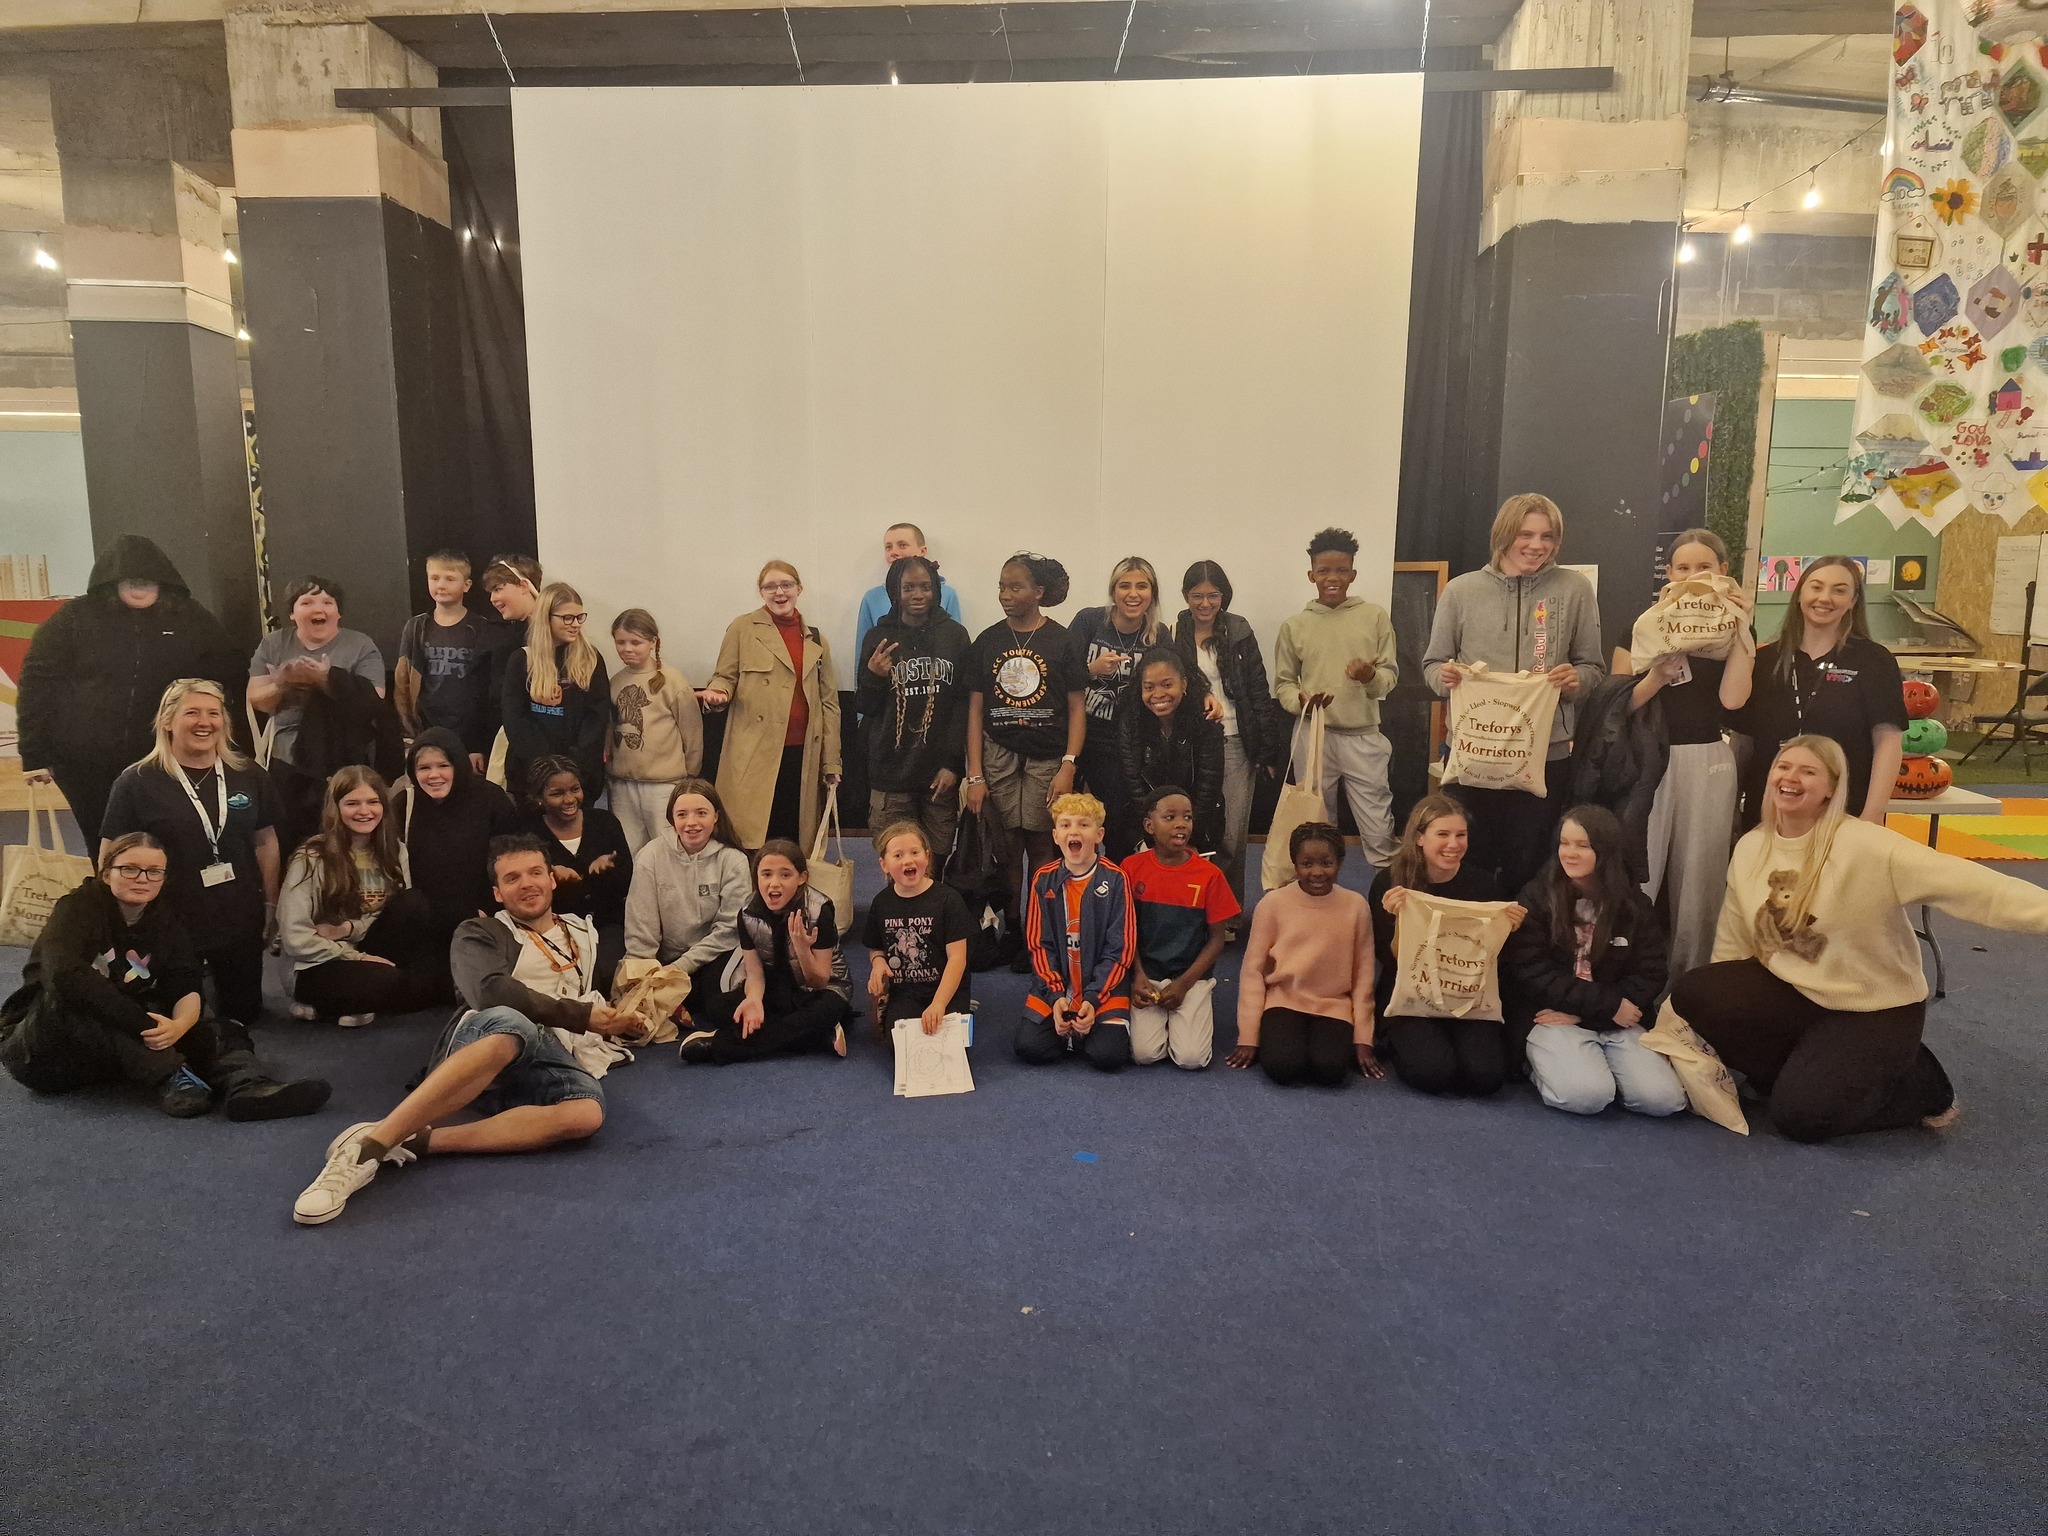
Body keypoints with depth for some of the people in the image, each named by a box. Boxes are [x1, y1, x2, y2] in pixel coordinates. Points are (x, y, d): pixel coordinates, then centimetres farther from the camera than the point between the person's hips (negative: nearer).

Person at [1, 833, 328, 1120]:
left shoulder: (166, 920, 3)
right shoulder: (77, 908, -12)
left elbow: (186, 989, -10)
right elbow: (64, 975, -31)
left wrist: (180, 1024, -34)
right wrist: (143, 1024, -35)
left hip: (126, 1047, 5)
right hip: (39, 1047, -4)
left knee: (213, 1031, -17)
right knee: (70, 999, -35)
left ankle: (245, 1086, -49)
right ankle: (170, 1076, -41)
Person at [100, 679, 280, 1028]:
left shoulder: (248, 776, 1)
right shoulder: (137, 783, -9)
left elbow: (265, 842, 8)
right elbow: (111, 859, -5)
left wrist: (270, 906, 6)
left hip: (241, 925, 3)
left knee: (243, 1014, 13)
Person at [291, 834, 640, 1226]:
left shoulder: (583, 934, 27)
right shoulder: (480, 934, 13)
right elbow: (490, 991, -8)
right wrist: (580, 1015, -10)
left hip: (545, 1064, 4)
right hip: (480, 1040, -3)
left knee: (588, 1110, -35)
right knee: (513, 1025, -43)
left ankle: (418, 1142, -35)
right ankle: (369, 1146, -45)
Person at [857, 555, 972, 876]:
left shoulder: (955, 635, 5)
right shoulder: (878, 638, 6)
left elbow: (964, 704, 2)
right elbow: (867, 708, 8)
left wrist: (952, 764, -6)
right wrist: (874, 677, -12)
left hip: (940, 773, 0)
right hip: (891, 773, 0)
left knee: (936, 862, 2)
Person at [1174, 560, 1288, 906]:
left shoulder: (1239, 632, 4)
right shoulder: (1173, 634, 2)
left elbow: (1258, 691, 3)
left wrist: (1268, 751, 0)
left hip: (1235, 744, 0)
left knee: (1233, 836, 0)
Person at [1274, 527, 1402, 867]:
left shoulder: (1375, 616, 2)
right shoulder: (1294, 625, 3)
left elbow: (1391, 675, 3)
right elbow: (1283, 682, 7)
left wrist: (1371, 676, -19)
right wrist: (1300, 701, -14)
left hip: (1364, 736, -1)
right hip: (1314, 736, 1)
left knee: (1379, 832, 2)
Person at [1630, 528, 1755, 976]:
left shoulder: (1734, 631, 6)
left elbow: (1732, 698, -12)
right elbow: (1622, 701, -2)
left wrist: (1740, 626, -12)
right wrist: (1658, 674, -20)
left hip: (1708, 763, 1)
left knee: (1699, 876, 7)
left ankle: (1692, 976, 19)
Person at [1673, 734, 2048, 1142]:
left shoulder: (1864, 845, -21)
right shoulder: (1750, 848, -2)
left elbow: (1963, 882, -30)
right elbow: (1732, 942, 6)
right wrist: (1719, 1001, 7)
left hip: (1873, 1008, -5)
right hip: (1791, 992, 5)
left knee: (1798, 1113, -17)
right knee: (1692, 994, -18)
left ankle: (1919, 1086, 12)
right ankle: (1800, 1071, 5)